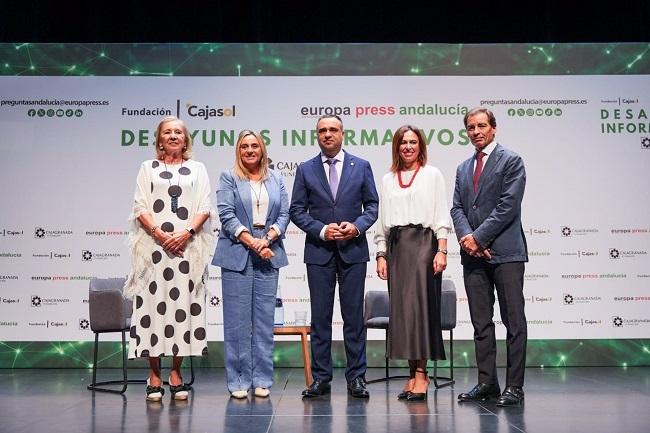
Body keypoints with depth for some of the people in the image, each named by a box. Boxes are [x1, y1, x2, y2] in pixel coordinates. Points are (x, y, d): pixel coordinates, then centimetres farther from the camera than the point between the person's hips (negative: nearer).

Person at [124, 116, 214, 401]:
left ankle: (176, 373, 6)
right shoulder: (148, 168, 14)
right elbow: (140, 208, 4)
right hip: (154, 246, 0)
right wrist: (160, 234, -11)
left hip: (188, 246, 1)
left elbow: (205, 208, 5)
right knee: (153, 303, -4)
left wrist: (186, 233, -11)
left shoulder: (197, 169, 15)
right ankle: (154, 375, 3)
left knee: (183, 304, -2)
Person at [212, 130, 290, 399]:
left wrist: (267, 240, -9)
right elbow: (226, 215, -5)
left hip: (269, 255, 3)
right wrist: (252, 242, -13)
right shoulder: (229, 178, 5)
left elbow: (284, 214, 8)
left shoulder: (276, 179, 15)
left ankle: (262, 379, 12)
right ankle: (238, 381, 6)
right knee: (237, 319, -1)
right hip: (237, 255, -3)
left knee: (265, 319, 4)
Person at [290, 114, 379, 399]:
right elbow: (297, 210, 4)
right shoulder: (305, 170, 6)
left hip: (353, 249, 0)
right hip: (319, 251, 1)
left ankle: (356, 377, 10)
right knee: (320, 317, 4)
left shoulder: (361, 167, 6)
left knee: (354, 316, 3)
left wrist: (357, 226, -11)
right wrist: (321, 230, -10)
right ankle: (320, 378, 11)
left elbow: (372, 205, 7)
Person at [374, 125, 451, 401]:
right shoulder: (388, 179, 16)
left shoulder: (432, 175, 7)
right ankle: (413, 374, 7)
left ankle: (421, 373, -5)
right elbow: (382, 220, 15)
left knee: (420, 304, -9)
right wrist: (381, 254, 6)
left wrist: (442, 250, -8)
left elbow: (441, 215, 2)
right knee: (401, 308, 1)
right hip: (396, 246, 4)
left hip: (424, 242, -4)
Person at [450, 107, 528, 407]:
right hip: (473, 254, 6)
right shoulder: (463, 169, 19)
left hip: (505, 251, -6)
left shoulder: (511, 161, 0)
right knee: (481, 322, 8)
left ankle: (514, 387, 1)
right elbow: (457, 208, 11)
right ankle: (487, 382, 15)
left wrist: (479, 237, -12)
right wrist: (466, 237, -8)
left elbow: (508, 206, -10)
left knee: (513, 321, -3)